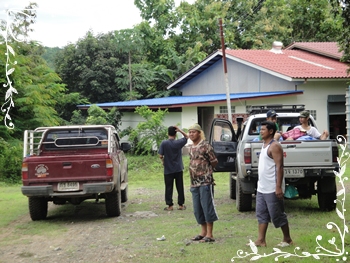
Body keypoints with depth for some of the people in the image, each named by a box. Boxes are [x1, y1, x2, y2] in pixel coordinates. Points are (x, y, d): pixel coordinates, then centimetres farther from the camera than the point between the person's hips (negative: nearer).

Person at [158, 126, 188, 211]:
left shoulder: (164, 143, -11)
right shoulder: (178, 143, -6)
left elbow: (161, 156, -12)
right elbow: (186, 136, 10)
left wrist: (163, 162, 8)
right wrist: (180, 130, -4)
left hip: (168, 170, -1)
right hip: (178, 169, 2)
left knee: (169, 188, 5)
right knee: (180, 187, 10)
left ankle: (170, 205, 7)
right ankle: (181, 205, 14)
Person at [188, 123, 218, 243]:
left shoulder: (205, 146, -9)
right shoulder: (191, 148, 13)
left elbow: (214, 162, -4)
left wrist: (205, 170, 8)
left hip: (205, 182, -8)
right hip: (194, 182, 8)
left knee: (207, 207, -4)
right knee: (197, 209, 11)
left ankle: (209, 234, 1)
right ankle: (203, 232, 21)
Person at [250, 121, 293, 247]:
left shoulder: (274, 146, -14)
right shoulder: (264, 145, 15)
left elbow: (279, 167, -20)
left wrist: (278, 187, -24)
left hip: (272, 189, -10)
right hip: (261, 188, 10)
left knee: (278, 215, -1)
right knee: (262, 214, 9)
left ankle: (287, 239, 12)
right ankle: (261, 240, 12)